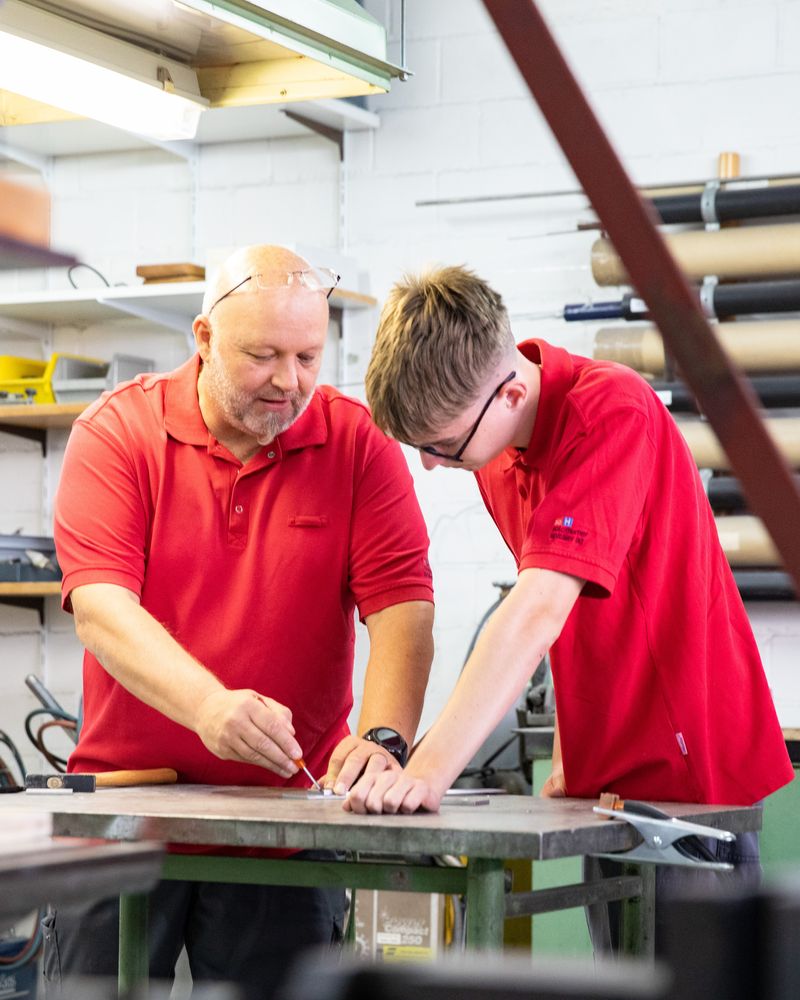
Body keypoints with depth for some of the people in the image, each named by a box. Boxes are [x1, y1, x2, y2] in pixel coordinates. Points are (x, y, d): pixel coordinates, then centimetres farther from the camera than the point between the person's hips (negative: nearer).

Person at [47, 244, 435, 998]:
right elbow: (100, 608, -17)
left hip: (286, 801, 0)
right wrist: (211, 705, -33)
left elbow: (401, 607, -10)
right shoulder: (117, 432, -5)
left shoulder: (358, 444, -2)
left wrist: (383, 738, -28)